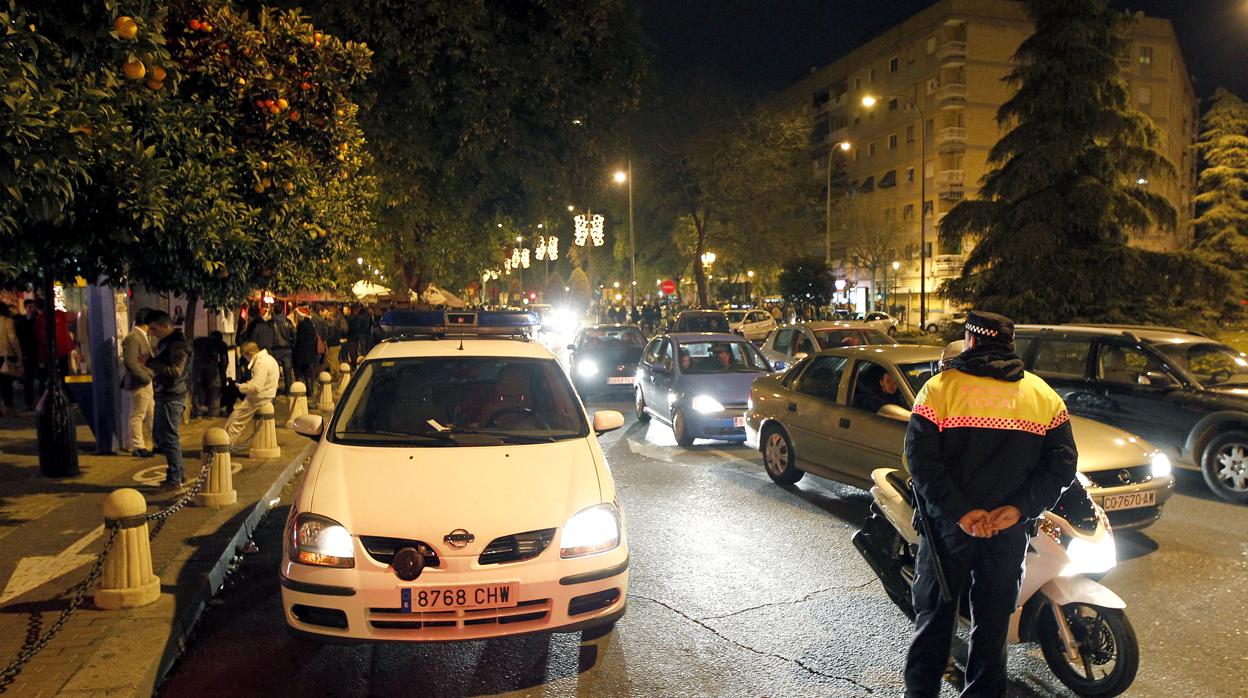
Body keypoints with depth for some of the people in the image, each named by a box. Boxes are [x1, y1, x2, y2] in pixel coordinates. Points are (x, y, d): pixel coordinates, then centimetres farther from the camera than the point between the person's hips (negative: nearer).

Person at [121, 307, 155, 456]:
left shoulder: (144, 337, 14)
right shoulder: (132, 338, -16)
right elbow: (130, 363, -22)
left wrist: (151, 376, 7)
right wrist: (146, 377, -18)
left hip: (149, 383, 9)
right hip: (139, 384, -9)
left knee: (153, 415, 15)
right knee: (137, 416, 0)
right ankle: (138, 447, 7)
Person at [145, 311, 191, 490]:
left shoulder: (177, 345, -16)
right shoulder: (164, 342, 15)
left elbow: (175, 372, -26)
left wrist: (150, 362, -24)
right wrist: (150, 363, 7)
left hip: (172, 397, -10)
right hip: (163, 395, 10)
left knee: (170, 437, -5)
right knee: (159, 436, 17)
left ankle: (175, 479, 3)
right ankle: (178, 472, 26)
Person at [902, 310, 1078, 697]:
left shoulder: (941, 386, -8)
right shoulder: (1045, 396, 3)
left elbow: (921, 458, -17)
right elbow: (1062, 462, -3)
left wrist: (959, 512, -17)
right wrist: (1017, 510, -11)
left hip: (948, 523, -2)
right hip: (1008, 528, 2)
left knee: (934, 612, 11)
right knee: (992, 620, 15)